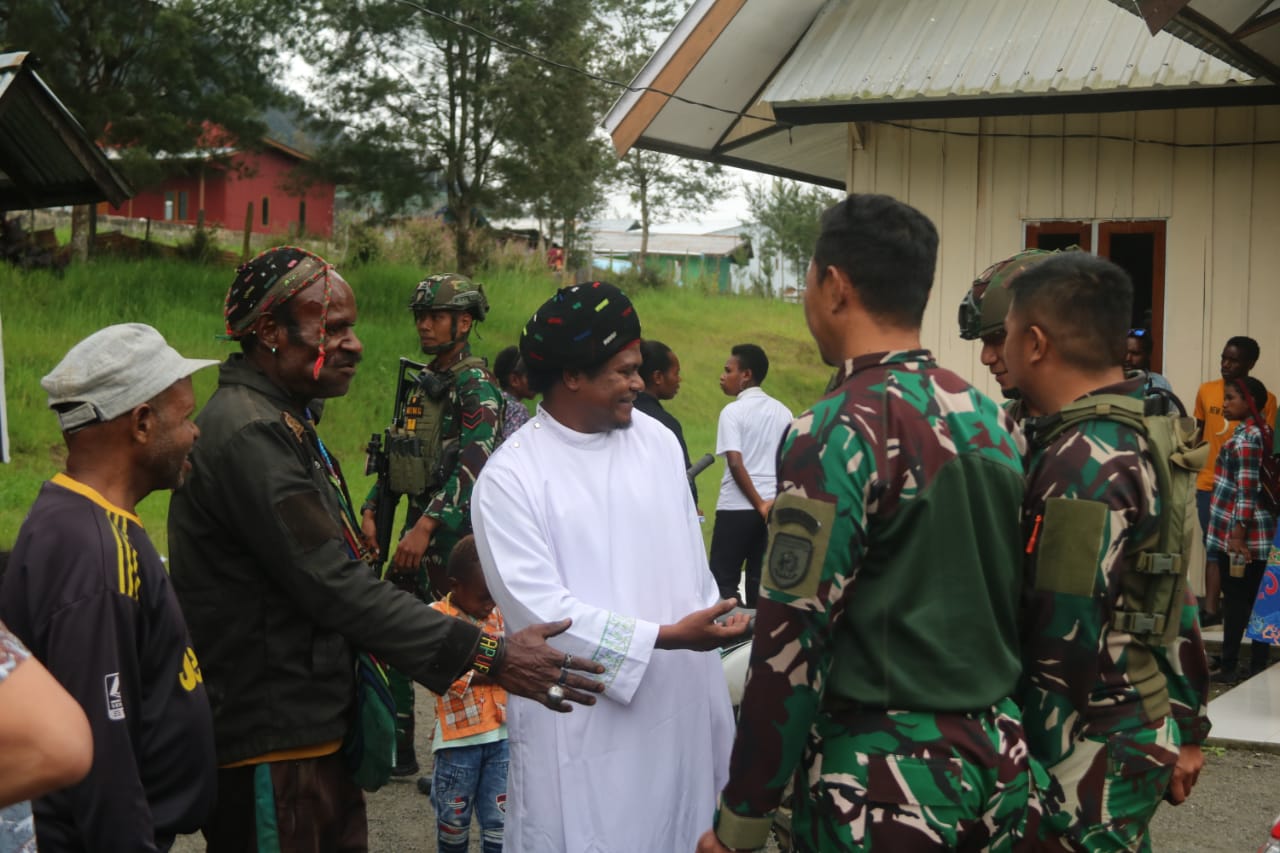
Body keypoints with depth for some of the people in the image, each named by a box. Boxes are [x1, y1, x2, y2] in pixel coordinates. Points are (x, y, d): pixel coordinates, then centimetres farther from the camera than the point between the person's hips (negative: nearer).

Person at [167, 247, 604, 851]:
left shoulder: (279, 422, 15)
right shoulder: (248, 434, -20)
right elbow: (336, 588, -24)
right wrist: (486, 655, -24)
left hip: (314, 728, 10)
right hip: (273, 747, -10)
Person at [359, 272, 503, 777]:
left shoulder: (477, 387, -11)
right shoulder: (420, 384, 16)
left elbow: (472, 467, -22)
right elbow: (397, 457, 20)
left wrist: (426, 526, -29)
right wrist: (371, 509, 7)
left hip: (455, 534, -8)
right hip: (420, 526, 9)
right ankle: (397, 749, 19)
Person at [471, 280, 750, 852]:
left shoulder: (659, 440, 4)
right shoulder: (509, 476, -11)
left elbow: (691, 564, 10)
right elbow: (539, 609, -17)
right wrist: (667, 637, -19)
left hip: (680, 708, 5)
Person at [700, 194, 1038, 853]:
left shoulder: (839, 431, -17)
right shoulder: (993, 420, 6)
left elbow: (794, 638, -19)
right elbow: (1014, 596, 11)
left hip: (884, 777, -7)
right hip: (997, 762, 7)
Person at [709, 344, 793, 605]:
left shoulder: (733, 411, -7)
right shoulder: (783, 412, 10)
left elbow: (736, 464, -15)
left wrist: (759, 504, -11)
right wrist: (772, 501, 11)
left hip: (737, 507, -5)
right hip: (775, 508, 5)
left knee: (724, 580, 2)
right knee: (760, 579, 9)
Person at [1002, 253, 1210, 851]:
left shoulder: (1081, 462, -21)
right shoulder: (1143, 433, 7)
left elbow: (1065, 641, -23)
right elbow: (1172, 596, 12)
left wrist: (1037, 773, -14)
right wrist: (1186, 727, 17)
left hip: (1094, 751, -9)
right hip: (1141, 728, 9)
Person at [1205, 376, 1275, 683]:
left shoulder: (1245, 437, -16)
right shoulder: (1260, 432, 14)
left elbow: (1247, 490, -21)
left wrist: (1238, 533, -22)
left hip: (1241, 532, -9)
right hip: (1256, 532, 9)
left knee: (1236, 600, -3)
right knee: (1255, 600, 10)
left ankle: (1229, 667, 3)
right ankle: (1258, 667, 14)